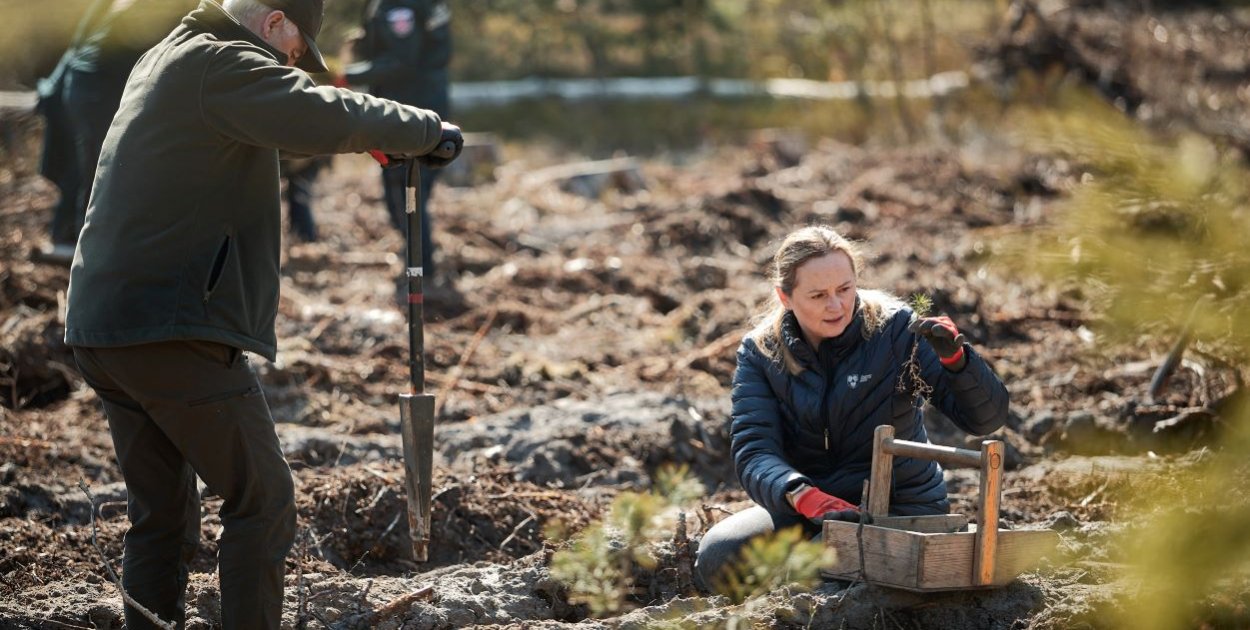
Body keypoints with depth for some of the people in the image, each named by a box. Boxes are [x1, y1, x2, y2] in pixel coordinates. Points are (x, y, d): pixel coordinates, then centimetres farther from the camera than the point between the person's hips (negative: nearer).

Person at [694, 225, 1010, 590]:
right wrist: (805, 497, -36)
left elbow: (986, 419, -12)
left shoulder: (894, 328, -9)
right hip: (804, 510, 3)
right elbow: (752, 451, -15)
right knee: (717, 557, -23)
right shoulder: (760, 352, -2)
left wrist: (955, 357, -33)